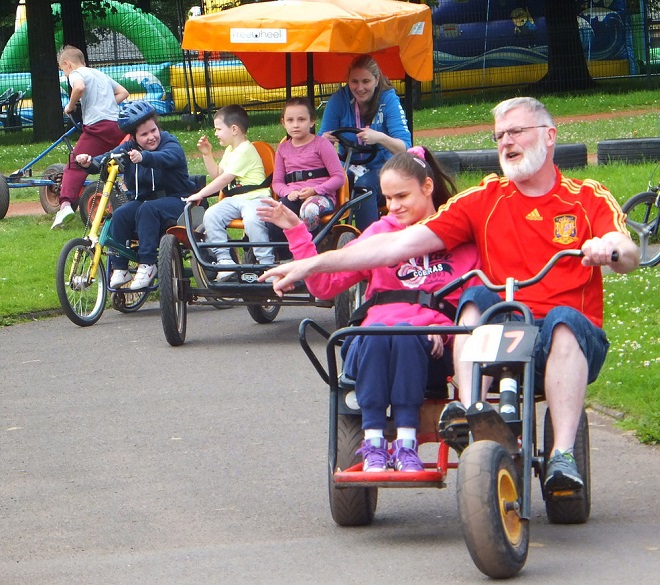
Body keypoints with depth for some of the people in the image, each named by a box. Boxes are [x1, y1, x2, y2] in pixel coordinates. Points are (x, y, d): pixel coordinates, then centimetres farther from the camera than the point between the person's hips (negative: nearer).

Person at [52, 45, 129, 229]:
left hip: (98, 125, -7)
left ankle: (66, 204, -31)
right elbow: (123, 92, 34)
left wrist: (70, 106, -2)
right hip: (119, 124, 7)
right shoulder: (100, 74, 30)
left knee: (75, 166, -12)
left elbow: (79, 86, -17)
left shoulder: (76, 74, 6)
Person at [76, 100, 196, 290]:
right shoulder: (129, 148, 5)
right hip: (141, 199, 5)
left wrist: (143, 157, -56)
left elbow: (166, 157, -35)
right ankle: (119, 269, -17)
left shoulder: (170, 144, -11)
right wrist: (90, 163, -32)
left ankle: (147, 264, -32)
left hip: (175, 199, -5)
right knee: (119, 216, -23)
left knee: (147, 209, -35)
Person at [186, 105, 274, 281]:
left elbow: (225, 178, -17)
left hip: (254, 197, -9)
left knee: (252, 220, -37)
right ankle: (223, 260, -16)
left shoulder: (245, 150, -12)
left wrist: (201, 194, -16)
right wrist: (207, 154, 15)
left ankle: (267, 263, -28)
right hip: (234, 199, 9)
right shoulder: (230, 150, 21)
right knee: (211, 215, -15)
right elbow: (217, 175, 26)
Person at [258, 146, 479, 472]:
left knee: (405, 333, -36)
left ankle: (406, 442, -36)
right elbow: (324, 284, 12)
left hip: (431, 348, -2)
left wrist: (441, 325, -15)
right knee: (376, 334, -34)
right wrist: (296, 232, 4)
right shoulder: (380, 233, 20)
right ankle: (373, 442, -34)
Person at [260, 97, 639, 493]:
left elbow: (629, 255, -10)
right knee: (476, 296, -25)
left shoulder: (589, 199, 7)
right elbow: (401, 244, 6)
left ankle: (563, 457, -43)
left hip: (570, 341, -2)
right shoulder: (484, 200, 12)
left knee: (564, 319, -34)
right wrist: (311, 264, -1)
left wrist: (610, 250, -36)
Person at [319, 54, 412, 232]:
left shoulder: (389, 100, -9)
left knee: (364, 185, -36)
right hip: (349, 167, 2)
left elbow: (405, 148, -18)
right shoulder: (339, 100, -3)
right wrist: (324, 140, -26)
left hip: (382, 166, -2)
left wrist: (380, 138, -38)